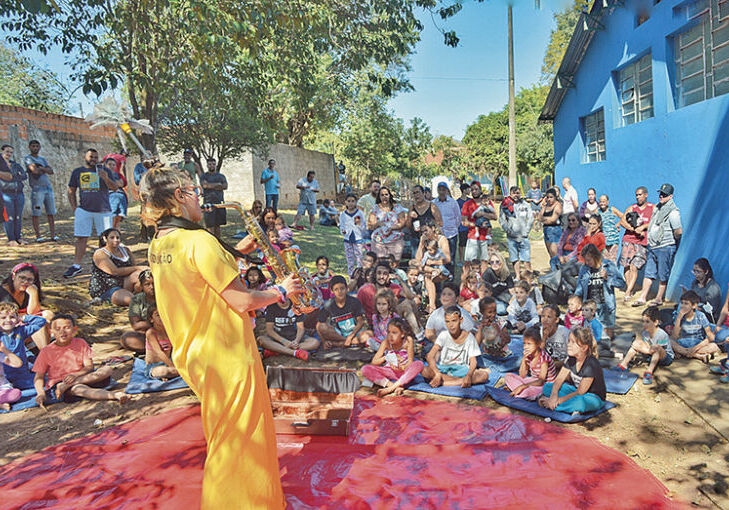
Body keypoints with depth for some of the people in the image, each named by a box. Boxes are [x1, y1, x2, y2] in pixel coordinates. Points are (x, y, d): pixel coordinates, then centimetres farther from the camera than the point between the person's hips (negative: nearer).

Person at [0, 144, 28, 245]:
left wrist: (12, 176, -14)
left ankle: (18, 238, 11)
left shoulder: (16, 165, 14)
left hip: (19, 194, 4)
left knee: (18, 217, 5)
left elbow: (24, 176, -1)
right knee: (9, 217, -5)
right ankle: (11, 240, -1)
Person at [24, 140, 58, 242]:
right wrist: (45, 170, 1)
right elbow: (35, 171, -16)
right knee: (36, 213, -5)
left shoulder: (42, 159, 20)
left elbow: (51, 171, 7)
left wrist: (41, 168, -9)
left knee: (51, 212, 4)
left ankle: (53, 235, 8)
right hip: (37, 189, -6)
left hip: (48, 188, 6)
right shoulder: (28, 159, 0)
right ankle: (38, 236, -2)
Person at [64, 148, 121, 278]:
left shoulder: (104, 171, 7)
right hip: (83, 210, 1)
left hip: (103, 210, -1)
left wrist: (106, 178, -20)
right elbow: (71, 191, 15)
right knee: (81, 238, -1)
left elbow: (115, 187, -2)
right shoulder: (77, 172, 11)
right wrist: (74, 208, 6)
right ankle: (76, 266, 4)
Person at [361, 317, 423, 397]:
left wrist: (403, 367, -36)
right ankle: (397, 386, -32)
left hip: (405, 372, -1)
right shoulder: (386, 342, -9)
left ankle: (390, 388, -33)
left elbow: (410, 362, -14)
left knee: (419, 364, -32)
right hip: (390, 372, 2)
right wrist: (385, 358, -29)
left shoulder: (408, 340, -14)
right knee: (365, 369, -20)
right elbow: (374, 362, -9)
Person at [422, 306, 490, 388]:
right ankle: (461, 381, -26)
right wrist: (438, 374, -35)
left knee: (484, 375, -26)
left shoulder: (468, 336, -4)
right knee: (425, 371, -30)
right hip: (443, 369, -1)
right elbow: (430, 356, -17)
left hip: (461, 370, 1)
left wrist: (469, 375, -30)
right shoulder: (443, 335, -7)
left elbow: (473, 361, -8)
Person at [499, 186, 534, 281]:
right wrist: (509, 231, -10)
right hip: (511, 237, 0)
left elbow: (531, 218, 5)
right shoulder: (505, 205, 4)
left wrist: (526, 232, -4)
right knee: (515, 259, 2)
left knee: (526, 258, -3)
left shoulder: (525, 204, 7)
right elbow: (502, 220, 0)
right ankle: (518, 277, 7)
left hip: (523, 236, 0)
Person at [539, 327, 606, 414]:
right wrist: (554, 395, -26)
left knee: (578, 402, -41)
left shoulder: (591, 365, -27)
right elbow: (559, 379, -4)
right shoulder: (571, 359, -4)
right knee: (548, 387, -6)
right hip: (576, 391, 7)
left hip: (594, 397, -7)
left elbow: (580, 392, -25)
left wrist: (558, 400, -26)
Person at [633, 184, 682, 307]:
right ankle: (642, 297, 13)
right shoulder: (657, 207, 11)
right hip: (653, 246, 8)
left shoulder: (673, 212, -15)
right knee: (649, 273, 9)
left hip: (665, 248, -8)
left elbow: (679, 231, -21)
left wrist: (671, 239, -5)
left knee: (663, 275, 4)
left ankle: (659, 298, 14)